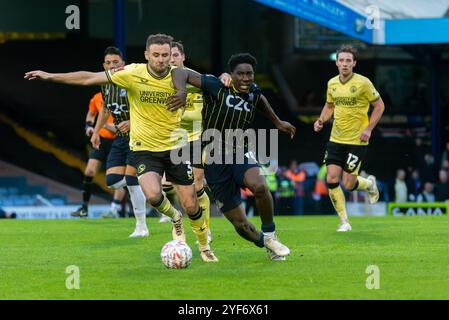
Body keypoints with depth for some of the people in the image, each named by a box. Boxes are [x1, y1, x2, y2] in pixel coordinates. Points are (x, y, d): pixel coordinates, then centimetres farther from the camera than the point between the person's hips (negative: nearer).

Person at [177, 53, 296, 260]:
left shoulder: (253, 92, 2)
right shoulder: (217, 87, -15)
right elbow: (183, 73, -16)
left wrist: (277, 122, 32)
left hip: (241, 154, 3)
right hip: (215, 163, -3)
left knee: (259, 186, -33)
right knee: (240, 224, -4)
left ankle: (269, 236, -11)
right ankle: (267, 247, 27)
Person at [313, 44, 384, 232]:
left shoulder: (363, 83, -11)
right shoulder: (332, 83, 4)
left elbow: (379, 106, -3)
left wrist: (368, 129, -12)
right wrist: (321, 120, 2)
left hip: (357, 141, -5)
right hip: (336, 139, 5)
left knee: (348, 185, -6)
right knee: (332, 180, -7)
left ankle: (369, 184, 30)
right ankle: (344, 221, 7)